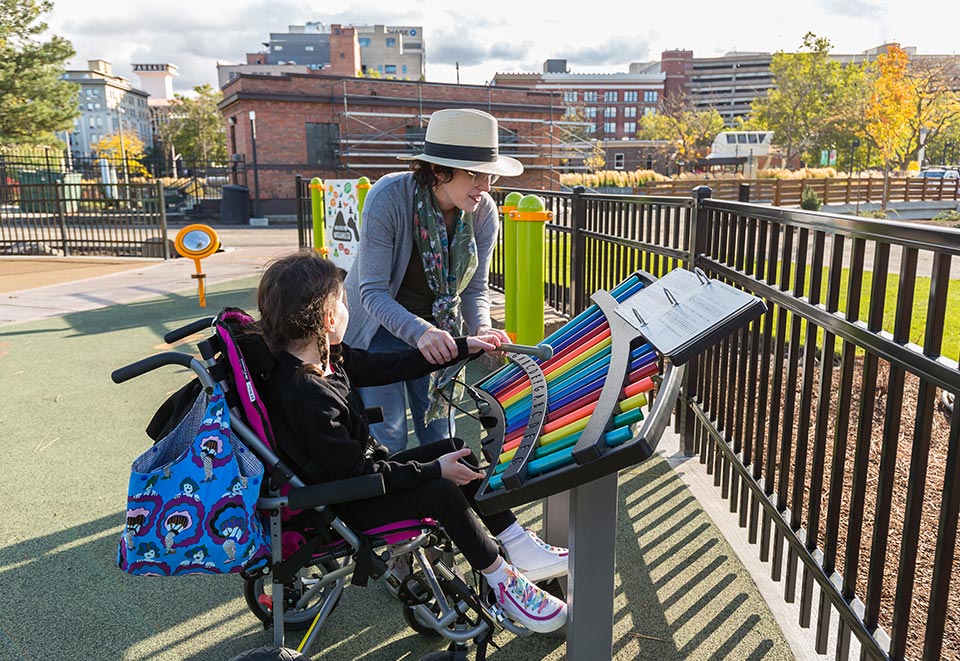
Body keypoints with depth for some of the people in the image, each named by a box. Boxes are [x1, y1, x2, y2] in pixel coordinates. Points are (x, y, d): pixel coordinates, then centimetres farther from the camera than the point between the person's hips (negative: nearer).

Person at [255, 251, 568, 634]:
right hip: (339, 507, -10)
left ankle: (520, 546, 10)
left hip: (362, 470, 10)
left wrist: (462, 347, 9)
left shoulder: (326, 356, -1)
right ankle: (504, 583, -1)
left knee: (457, 451, 4)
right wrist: (432, 470, -21)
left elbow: (387, 366, 7)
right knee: (443, 493, -22)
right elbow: (353, 471, -27)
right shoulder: (305, 393, -31)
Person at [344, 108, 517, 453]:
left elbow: (475, 288, -7)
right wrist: (418, 332, -44)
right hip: (381, 324, -3)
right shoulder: (389, 196, -28)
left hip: (438, 328, 4)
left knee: (440, 434, 12)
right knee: (386, 439, -3)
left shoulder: (484, 211, -16)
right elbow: (372, 291, -28)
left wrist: (481, 327, -28)